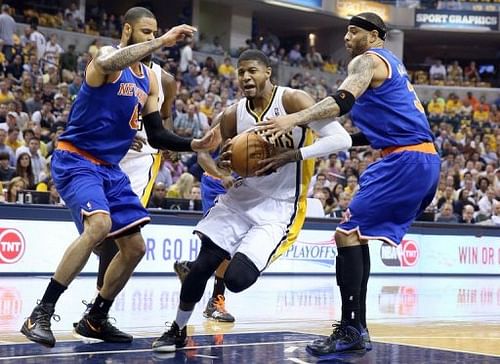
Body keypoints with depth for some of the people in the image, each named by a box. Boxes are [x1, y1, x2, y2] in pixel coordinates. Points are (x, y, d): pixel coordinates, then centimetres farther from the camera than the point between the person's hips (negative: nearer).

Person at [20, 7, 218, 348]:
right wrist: (162, 41, -38)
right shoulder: (108, 55, -11)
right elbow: (108, 64, -39)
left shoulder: (149, 79, 12)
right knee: (99, 223, -32)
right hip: (75, 160, -9)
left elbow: (157, 136, 14)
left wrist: (195, 144, -2)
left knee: (135, 247, 8)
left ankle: (95, 319, 24)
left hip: (110, 168, 9)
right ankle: (41, 315, -27)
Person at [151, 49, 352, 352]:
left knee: (237, 278, -19)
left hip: (278, 209, -5)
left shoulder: (293, 101, -15)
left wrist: (293, 156, -31)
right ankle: (178, 329, 21)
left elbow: (342, 139, -22)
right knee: (202, 265, -3)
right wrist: (224, 162, -11)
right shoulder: (233, 116, 0)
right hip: (241, 199, 5)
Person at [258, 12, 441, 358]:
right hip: (423, 160, 10)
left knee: (348, 233, -12)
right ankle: (357, 330, 12)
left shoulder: (367, 60, -5)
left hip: (405, 161, -10)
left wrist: (294, 119, -34)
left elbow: (344, 100, -26)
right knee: (357, 234, 13)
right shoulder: (391, 64, 25)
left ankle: (350, 330, -14)